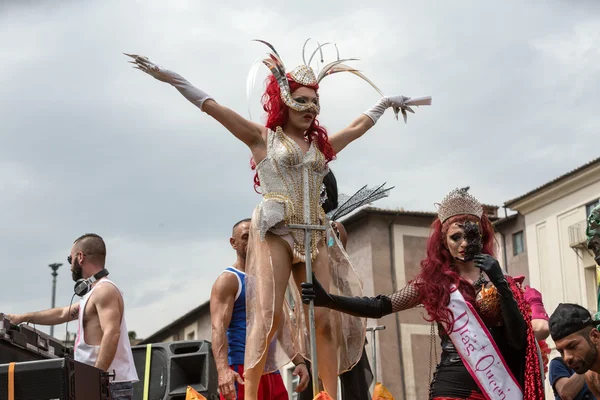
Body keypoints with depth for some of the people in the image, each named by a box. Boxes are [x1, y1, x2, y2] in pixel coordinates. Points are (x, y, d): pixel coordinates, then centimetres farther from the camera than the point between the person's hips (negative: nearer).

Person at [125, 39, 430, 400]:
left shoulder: (321, 144, 19)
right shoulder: (263, 137, 6)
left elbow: (358, 126, 36)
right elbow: (212, 106, 1)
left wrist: (386, 102, 48)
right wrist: (169, 78, -3)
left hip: (314, 237, 5)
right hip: (275, 232, -5)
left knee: (326, 322, 0)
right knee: (268, 316, -13)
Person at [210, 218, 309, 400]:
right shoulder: (228, 281, -2)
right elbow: (219, 328, -16)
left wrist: (300, 361, 4)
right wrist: (223, 369, -33)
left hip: (271, 371, 8)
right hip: (242, 371, -7)